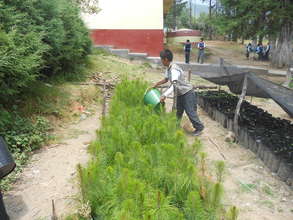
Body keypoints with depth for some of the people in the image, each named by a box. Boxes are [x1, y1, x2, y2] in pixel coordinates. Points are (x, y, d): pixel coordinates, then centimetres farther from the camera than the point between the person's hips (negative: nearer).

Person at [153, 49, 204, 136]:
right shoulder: (168, 68, 2)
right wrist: (156, 84, 8)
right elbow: (166, 79, 18)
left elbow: (174, 85, -41)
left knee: (190, 112, -3)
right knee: (178, 111, 18)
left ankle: (199, 127, 13)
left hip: (188, 93, -9)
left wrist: (164, 95, -49)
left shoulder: (174, 70, -29)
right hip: (180, 94, 9)